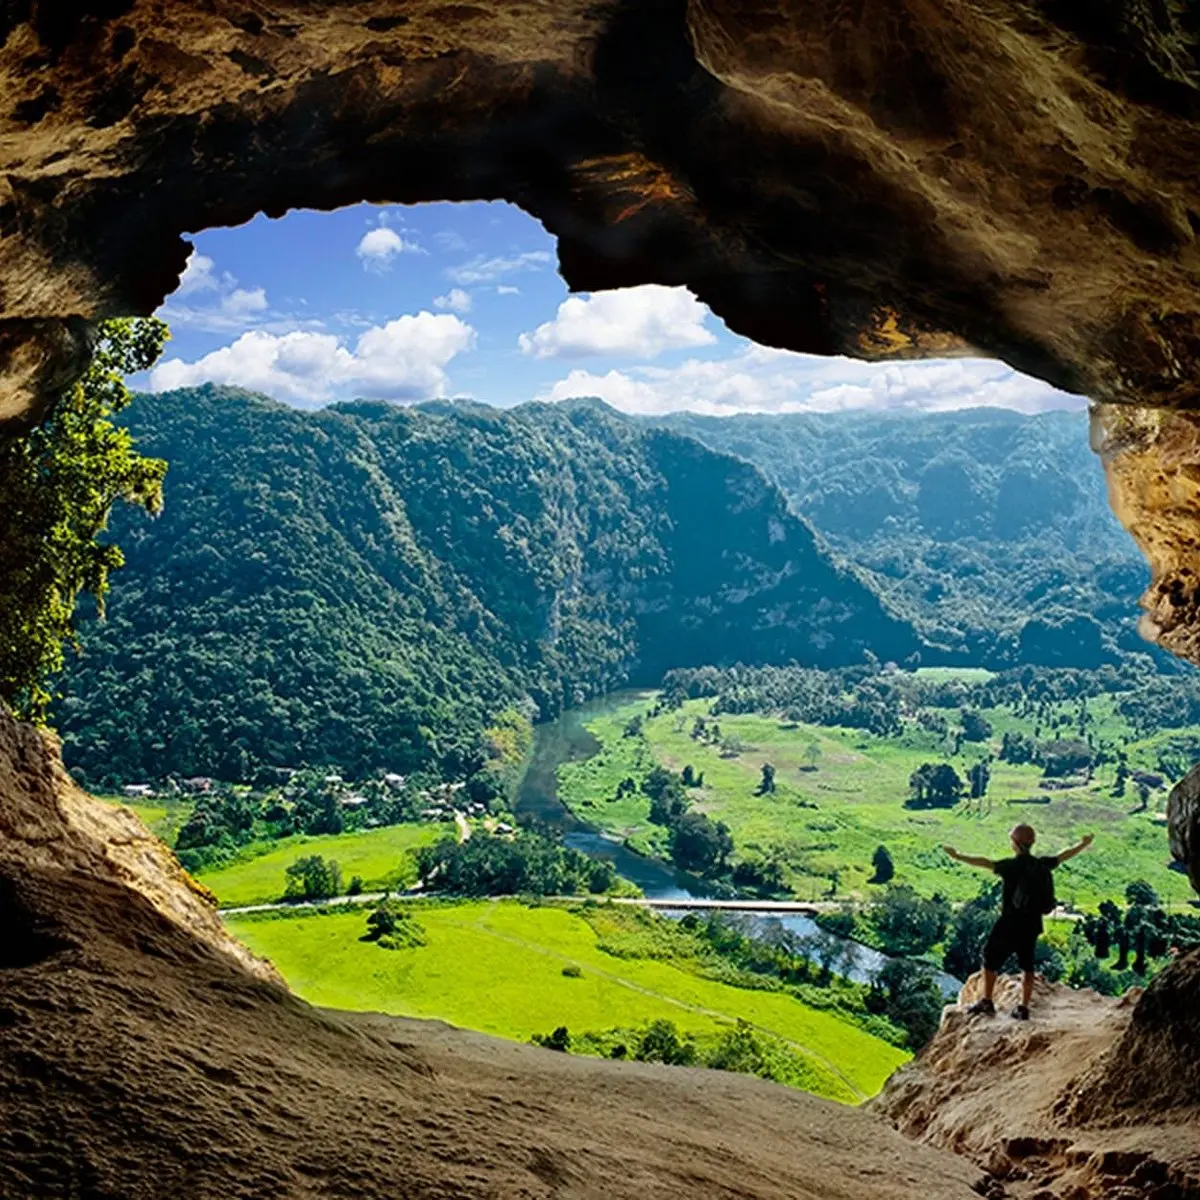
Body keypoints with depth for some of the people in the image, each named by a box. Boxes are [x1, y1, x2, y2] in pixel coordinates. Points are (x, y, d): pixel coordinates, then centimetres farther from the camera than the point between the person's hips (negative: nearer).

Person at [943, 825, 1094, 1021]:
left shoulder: (1013, 865, -18)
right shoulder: (1042, 864, 1)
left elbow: (985, 863, -30)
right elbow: (1064, 856, 17)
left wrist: (958, 856, -33)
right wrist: (1084, 844, 34)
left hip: (1010, 924, -6)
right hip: (1032, 925, 6)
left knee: (990, 960, 9)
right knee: (1027, 965, 15)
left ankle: (986, 1003, 12)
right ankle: (1023, 1008, 16)